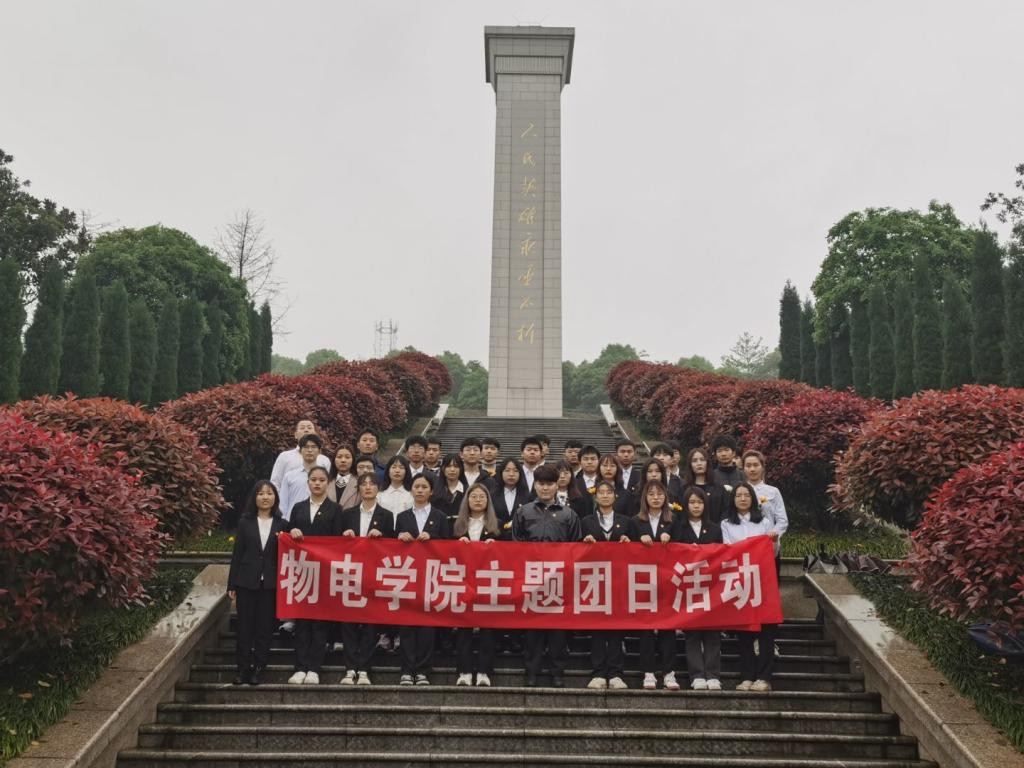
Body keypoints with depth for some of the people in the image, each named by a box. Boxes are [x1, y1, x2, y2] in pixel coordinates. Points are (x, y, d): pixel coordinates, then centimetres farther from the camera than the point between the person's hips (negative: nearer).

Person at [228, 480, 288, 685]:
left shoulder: (282, 525, 6)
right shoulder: (245, 522, 5)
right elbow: (237, 554, 4)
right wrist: (232, 585, 1)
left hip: (271, 584, 0)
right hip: (247, 582, 0)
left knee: (265, 629, 4)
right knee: (245, 628, 3)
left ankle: (258, 669, 13)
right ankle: (242, 668, 13)